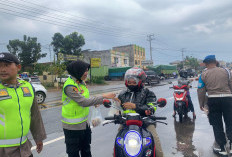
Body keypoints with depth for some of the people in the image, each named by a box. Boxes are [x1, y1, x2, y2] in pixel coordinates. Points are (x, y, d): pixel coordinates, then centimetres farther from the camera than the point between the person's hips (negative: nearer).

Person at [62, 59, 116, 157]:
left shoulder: (81, 82, 5)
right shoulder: (70, 86, -24)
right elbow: (84, 102, -30)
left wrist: (96, 102, -2)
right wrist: (103, 97, -29)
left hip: (84, 123, 8)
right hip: (73, 127, -8)